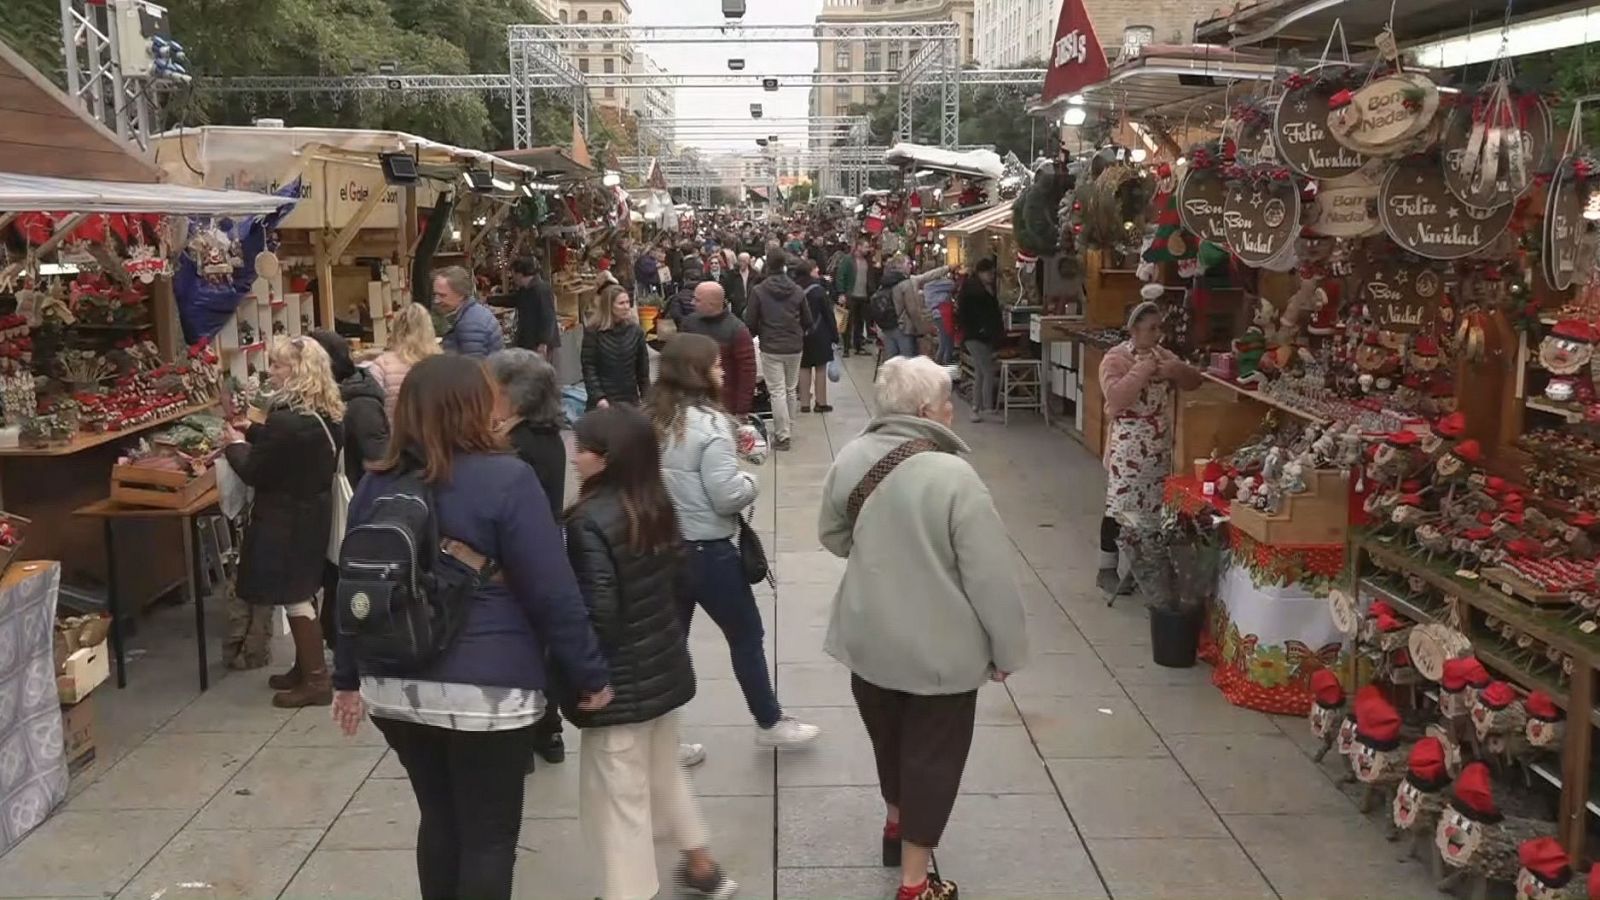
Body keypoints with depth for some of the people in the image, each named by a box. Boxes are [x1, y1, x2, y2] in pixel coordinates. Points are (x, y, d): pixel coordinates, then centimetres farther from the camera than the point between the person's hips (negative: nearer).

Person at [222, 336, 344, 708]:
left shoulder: (286, 419, -25)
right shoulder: (326, 414, 4)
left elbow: (254, 473, -17)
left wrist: (235, 445, 0)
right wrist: (252, 432, 15)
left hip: (286, 519, -9)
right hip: (311, 512, 9)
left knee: (294, 598, -1)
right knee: (302, 593, 18)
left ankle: (316, 680, 5)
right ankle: (306, 668, 28)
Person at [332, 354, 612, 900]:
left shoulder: (376, 485, 5)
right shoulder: (506, 479, -13)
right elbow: (553, 594, -13)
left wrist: (350, 677, 23)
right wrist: (590, 676, -4)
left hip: (395, 687, 6)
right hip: (486, 691, -6)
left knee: (439, 820, 21)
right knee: (490, 833, 7)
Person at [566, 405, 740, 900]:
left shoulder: (591, 523, -23)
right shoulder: (657, 507, 1)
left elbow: (596, 614, -25)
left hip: (620, 681, -8)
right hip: (664, 667, 9)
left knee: (621, 802, 7)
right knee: (665, 774, 27)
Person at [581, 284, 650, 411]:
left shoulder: (635, 331, 3)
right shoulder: (593, 331, -6)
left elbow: (643, 367, 8)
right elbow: (588, 368, -8)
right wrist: (598, 397, -17)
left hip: (630, 400, 3)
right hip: (603, 400, -3)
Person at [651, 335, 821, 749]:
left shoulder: (651, 419, 2)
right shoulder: (709, 423, -19)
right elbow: (727, 497, -22)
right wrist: (750, 480, -1)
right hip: (708, 552, -7)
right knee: (747, 636, 12)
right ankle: (769, 723, 28)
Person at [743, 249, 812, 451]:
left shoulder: (758, 291, -10)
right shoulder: (797, 291, 0)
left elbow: (750, 322, -7)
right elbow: (807, 321, 5)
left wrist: (759, 334, 14)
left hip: (770, 349, -3)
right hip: (794, 347, 3)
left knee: (777, 391, 0)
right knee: (790, 390, 17)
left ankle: (782, 436, -1)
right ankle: (788, 428, 27)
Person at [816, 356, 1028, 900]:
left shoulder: (851, 458, -7)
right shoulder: (953, 477, -25)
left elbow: (833, 537, 10)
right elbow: (991, 578, -19)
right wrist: (1006, 650, -6)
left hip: (867, 637, 6)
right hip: (939, 649, -5)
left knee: (888, 739, 27)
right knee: (930, 756, 12)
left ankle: (897, 823, 51)